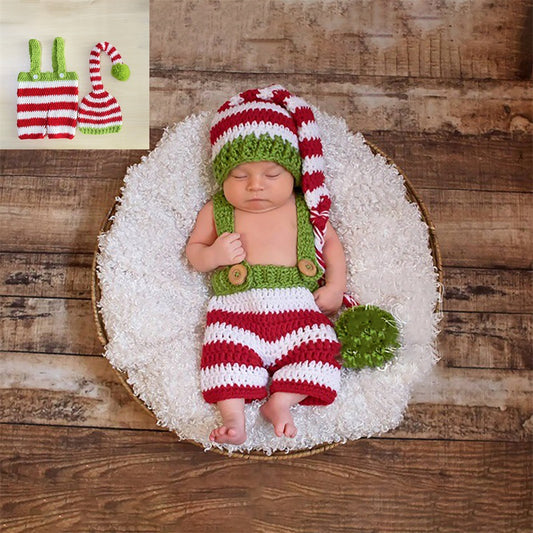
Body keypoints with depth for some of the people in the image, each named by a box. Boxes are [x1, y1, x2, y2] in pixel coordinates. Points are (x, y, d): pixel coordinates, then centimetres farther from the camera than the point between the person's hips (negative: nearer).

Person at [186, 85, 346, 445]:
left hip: (298, 304, 1)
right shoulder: (216, 212, 11)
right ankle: (234, 417, -19)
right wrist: (212, 255, -9)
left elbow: (332, 243, 19)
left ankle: (280, 402, -11)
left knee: (318, 348, -19)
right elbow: (193, 251, 16)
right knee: (228, 349, -25)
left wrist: (335, 286, 5)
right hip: (237, 307, -1)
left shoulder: (305, 209, 12)